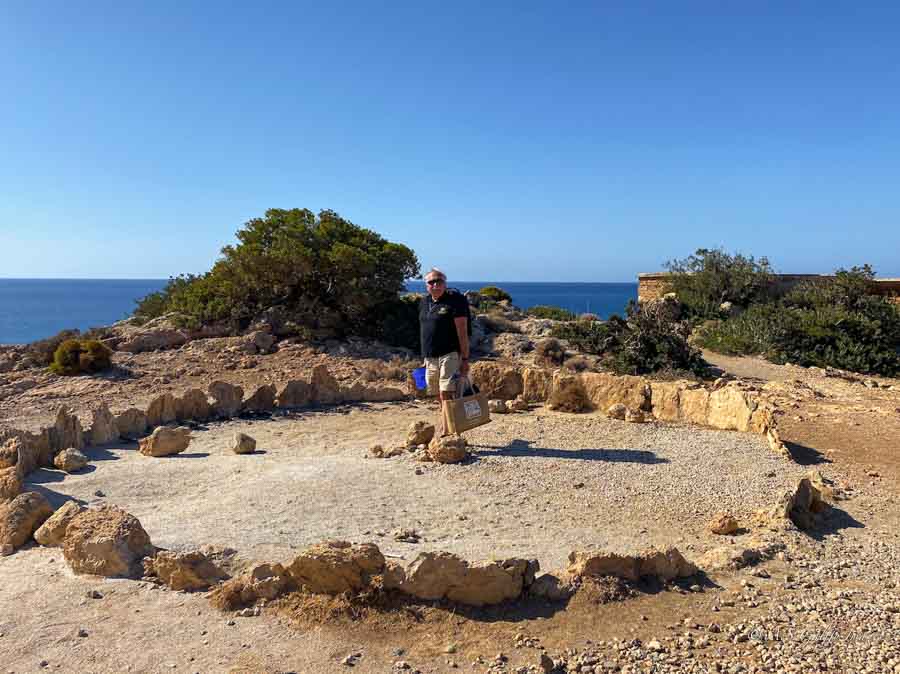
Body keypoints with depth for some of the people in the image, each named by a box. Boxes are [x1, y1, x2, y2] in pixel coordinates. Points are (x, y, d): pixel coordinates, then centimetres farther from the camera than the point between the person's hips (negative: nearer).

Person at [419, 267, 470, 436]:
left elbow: (462, 332, -10)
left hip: (449, 354, -7)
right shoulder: (425, 302, 14)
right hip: (430, 357, 7)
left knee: (446, 394, -14)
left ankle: (445, 432, -14)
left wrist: (465, 358, -15)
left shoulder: (454, 300, -7)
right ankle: (444, 426, 23)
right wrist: (425, 356, 20)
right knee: (439, 397, 12)